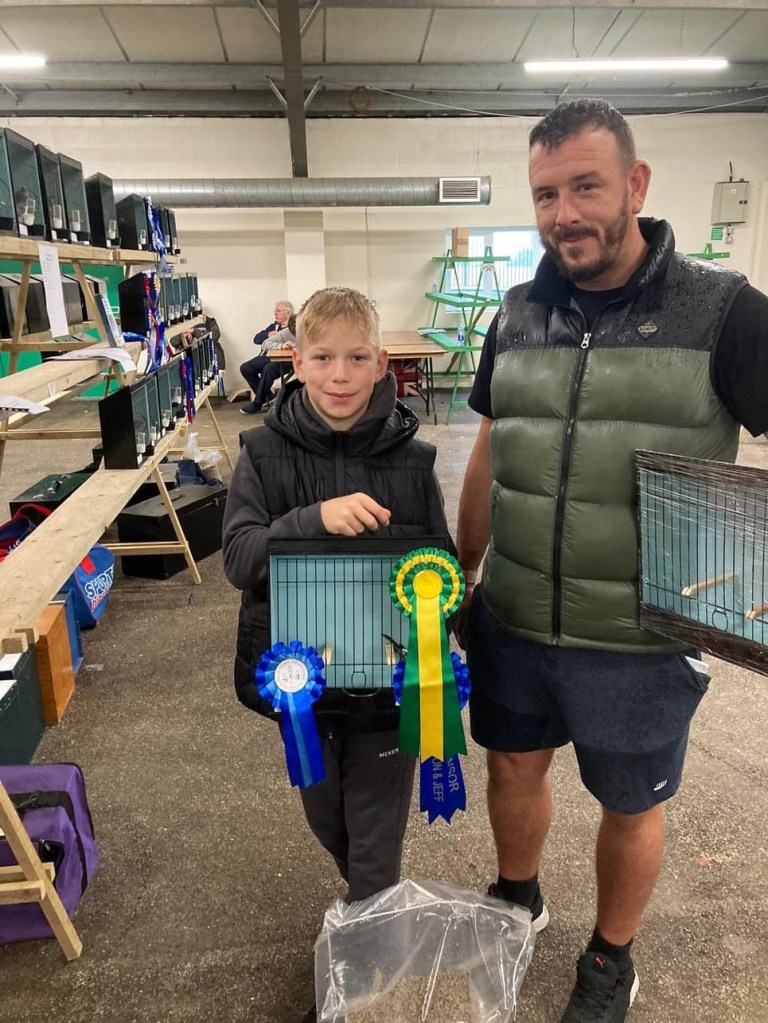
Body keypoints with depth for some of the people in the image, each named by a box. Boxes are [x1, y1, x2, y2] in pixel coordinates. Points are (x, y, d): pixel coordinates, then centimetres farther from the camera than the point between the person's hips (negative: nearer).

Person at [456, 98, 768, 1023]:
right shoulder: (517, 316, 3)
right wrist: (460, 578, 12)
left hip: (641, 643, -3)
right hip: (511, 621, 4)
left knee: (630, 806, 18)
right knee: (512, 767, 22)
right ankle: (516, 899, 54)